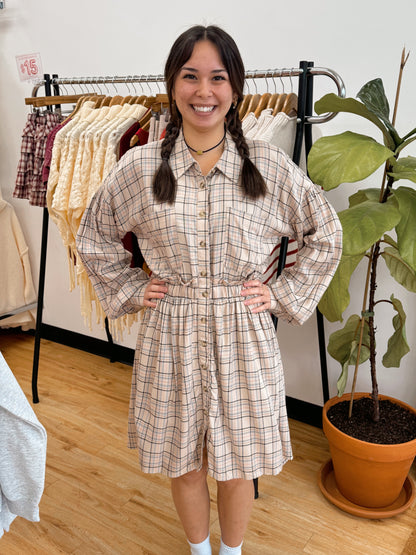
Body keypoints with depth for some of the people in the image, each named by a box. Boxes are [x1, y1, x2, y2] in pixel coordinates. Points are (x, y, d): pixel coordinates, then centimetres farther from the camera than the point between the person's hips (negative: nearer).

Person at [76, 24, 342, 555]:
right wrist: (132, 289, 3)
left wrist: (283, 295, 0)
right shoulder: (139, 167, -5)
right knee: (184, 463, 17)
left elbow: (325, 236, 6)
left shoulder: (270, 167, -6)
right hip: (171, 337, 1)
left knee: (238, 461, 17)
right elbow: (94, 236, 10)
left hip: (244, 336, 0)